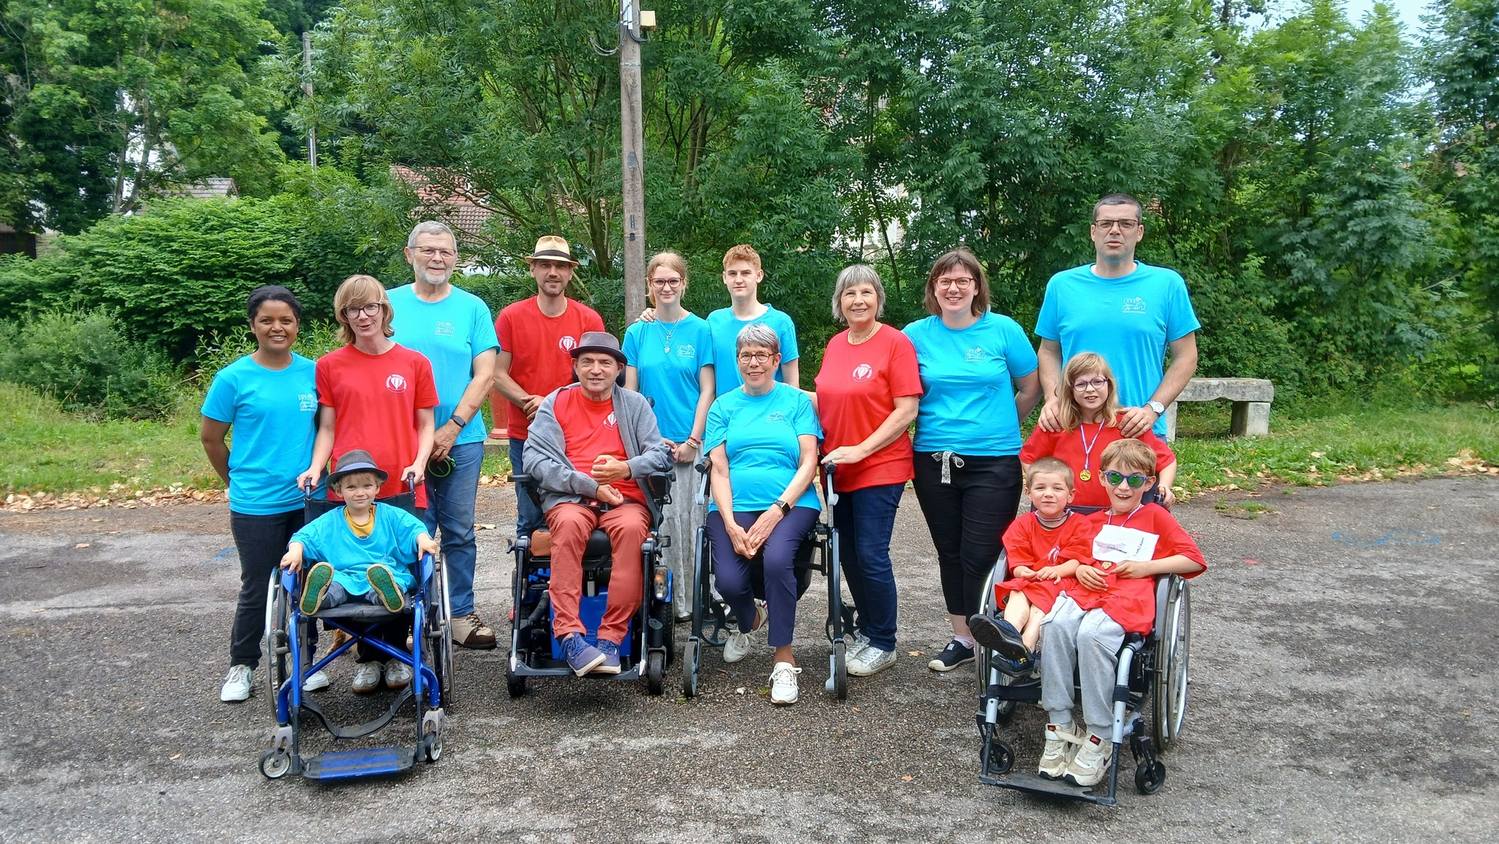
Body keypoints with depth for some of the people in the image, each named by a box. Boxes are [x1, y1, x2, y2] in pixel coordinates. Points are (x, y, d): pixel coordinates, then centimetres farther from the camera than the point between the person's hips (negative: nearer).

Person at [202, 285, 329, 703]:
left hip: (308, 499, 3)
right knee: (257, 589, 7)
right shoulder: (234, 378, -7)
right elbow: (210, 437, 2)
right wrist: (238, 480, 9)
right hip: (256, 505, -3)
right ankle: (241, 666, 25)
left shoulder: (313, 372, 1)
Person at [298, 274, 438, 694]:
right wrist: (315, 468, -6)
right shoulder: (330, 365, 6)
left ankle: (397, 653, 21)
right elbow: (327, 427, 9)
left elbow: (425, 424, 8)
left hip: (402, 489, 0)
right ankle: (368, 658, 20)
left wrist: (419, 463, -8)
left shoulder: (414, 363, 6)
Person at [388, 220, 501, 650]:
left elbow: (484, 374, -1)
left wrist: (450, 429, -10)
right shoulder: (389, 304, 6)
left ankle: (463, 613, 17)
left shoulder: (473, 308, 5)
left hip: (461, 439, 0)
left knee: (460, 531, 6)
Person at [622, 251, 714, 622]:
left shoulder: (699, 329, 3)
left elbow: (706, 390, 1)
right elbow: (629, 392, 6)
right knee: (659, 521, 1)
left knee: (691, 519, -1)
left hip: (691, 443, -1)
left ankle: (693, 600, 8)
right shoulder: (637, 332, 8)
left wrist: (693, 440, -7)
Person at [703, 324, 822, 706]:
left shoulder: (797, 401, 11)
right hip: (734, 506, 2)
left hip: (789, 505, -1)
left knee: (777, 559, -33)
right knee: (729, 581, -22)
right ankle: (749, 620, 17)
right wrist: (731, 525, -9)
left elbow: (808, 463, 2)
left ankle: (784, 658, -15)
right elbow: (718, 470, 6)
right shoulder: (723, 406, 15)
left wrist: (777, 510, -13)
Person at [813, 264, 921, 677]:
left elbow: (907, 410, -13)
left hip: (879, 468, -6)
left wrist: (860, 450, -18)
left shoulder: (896, 342, -9)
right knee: (848, 554, 13)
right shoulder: (834, 346, 8)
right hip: (837, 468, 6)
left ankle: (883, 643, 12)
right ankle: (865, 628, 31)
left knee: (871, 556, -5)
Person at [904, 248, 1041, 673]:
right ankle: (962, 637, 25)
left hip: (993, 461, -2)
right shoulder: (916, 334, 4)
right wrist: (937, 424, 5)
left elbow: (1031, 388, 7)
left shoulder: (1002, 330, -1)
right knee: (950, 553, 11)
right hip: (933, 460, 3)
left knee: (980, 555, -4)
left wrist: (1000, 427, 9)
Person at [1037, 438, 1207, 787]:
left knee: (1092, 634, -37)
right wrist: (1080, 570, 7)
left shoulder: (1156, 517, 18)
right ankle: (1059, 726, -28)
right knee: (1056, 624, -32)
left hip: (1130, 596, -4)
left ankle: (1098, 738, -27)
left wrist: (1146, 566, -2)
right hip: (1089, 588, 4)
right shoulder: (1094, 521, 29)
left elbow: (1195, 560, 10)